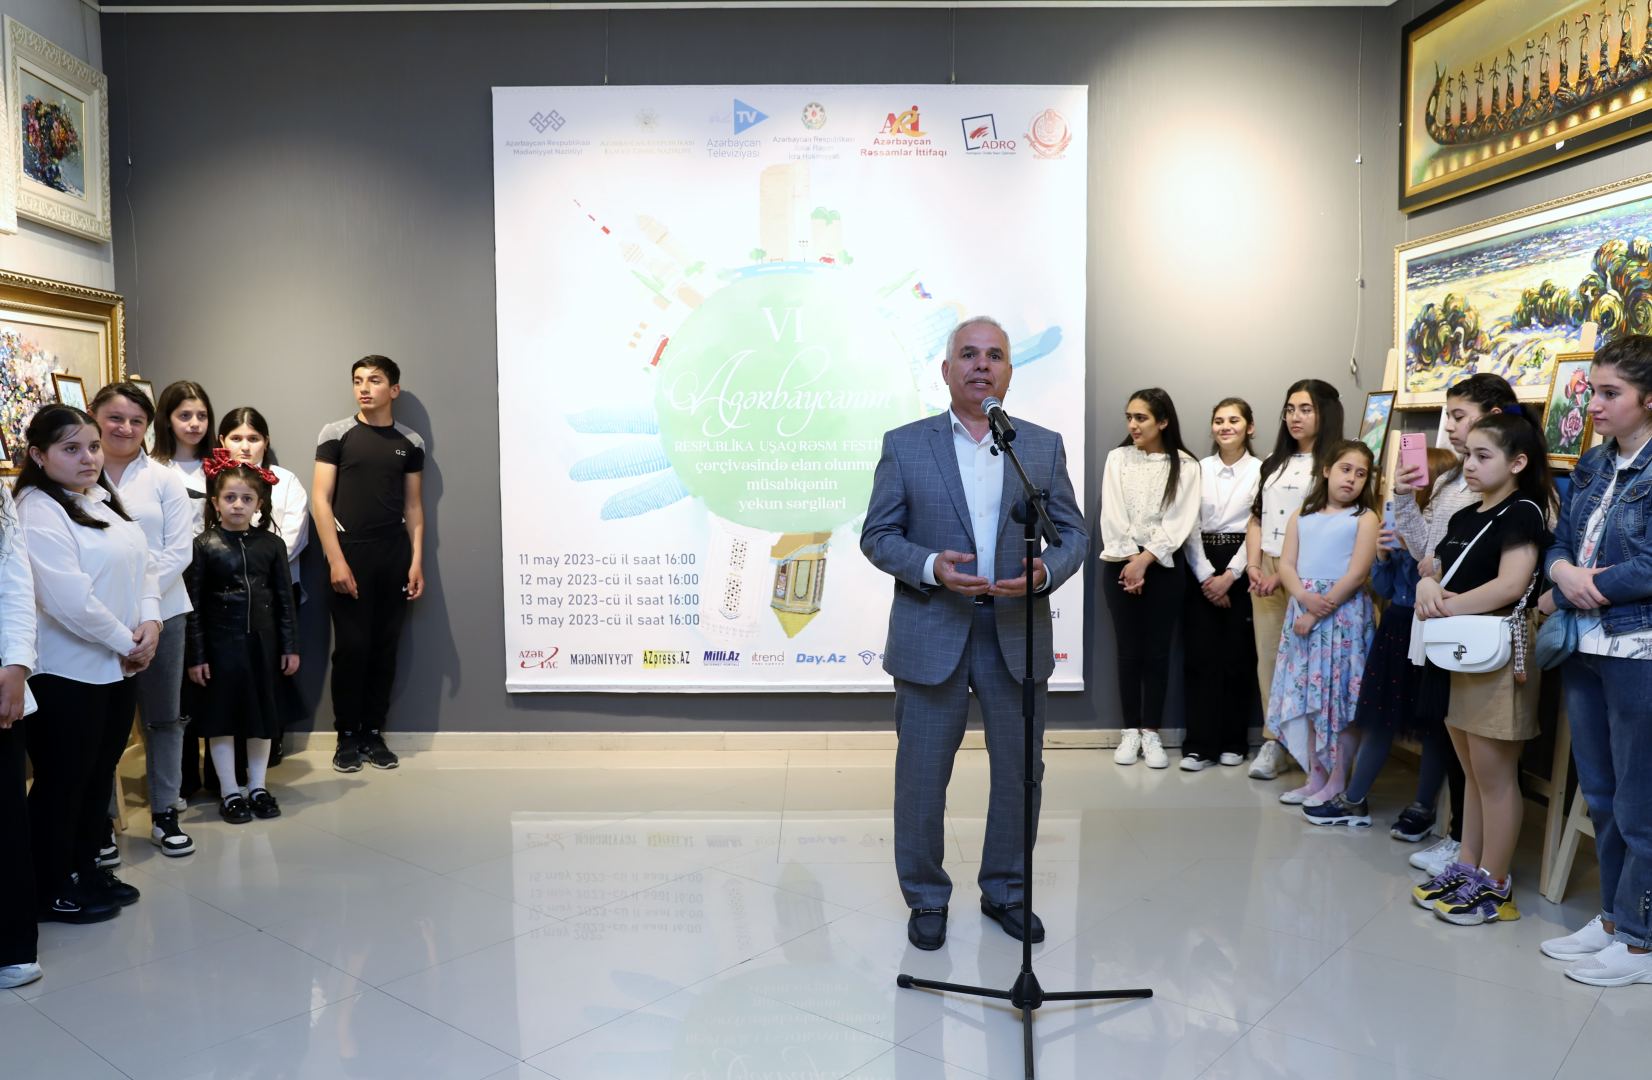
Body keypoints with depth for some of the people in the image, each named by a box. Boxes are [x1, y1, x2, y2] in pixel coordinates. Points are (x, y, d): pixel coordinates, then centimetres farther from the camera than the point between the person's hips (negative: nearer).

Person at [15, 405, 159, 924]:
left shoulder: (105, 502, 12)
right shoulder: (37, 511, -16)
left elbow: (145, 564, 10)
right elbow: (69, 598, -24)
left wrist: (150, 622, -7)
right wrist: (125, 641, -15)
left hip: (117, 666, 8)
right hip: (66, 672, -8)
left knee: (100, 774, 17)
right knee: (62, 781, 4)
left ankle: (85, 869, 31)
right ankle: (52, 890, 18)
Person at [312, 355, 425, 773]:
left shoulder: (410, 441, 8)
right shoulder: (336, 434, 1)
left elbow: (413, 506, 10)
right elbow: (320, 499, -3)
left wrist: (417, 562, 2)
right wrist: (336, 560, -11)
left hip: (395, 557, 2)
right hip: (351, 554, -2)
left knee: (385, 648, 5)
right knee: (351, 648, -1)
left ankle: (374, 734, 15)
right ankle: (347, 737, 12)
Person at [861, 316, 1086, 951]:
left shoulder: (1044, 446, 7)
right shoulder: (905, 445, 1)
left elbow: (1073, 532, 7)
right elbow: (877, 535, 0)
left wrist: (1045, 572, -14)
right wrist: (930, 566, -17)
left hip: (1019, 634, 2)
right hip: (931, 635, -2)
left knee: (1019, 772, 12)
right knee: (922, 774, 5)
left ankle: (1005, 891, 32)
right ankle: (925, 899, 24)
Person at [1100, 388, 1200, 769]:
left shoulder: (1185, 465, 0)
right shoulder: (1118, 458, 4)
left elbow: (1180, 520, -8)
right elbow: (1112, 514, -3)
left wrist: (1145, 560, -16)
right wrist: (1130, 560, -12)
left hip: (1163, 566, -1)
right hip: (1121, 565, 1)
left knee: (1157, 651, 3)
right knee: (1128, 650, 5)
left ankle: (1151, 733, 12)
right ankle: (1130, 731, 13)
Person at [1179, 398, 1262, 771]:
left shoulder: (1261, 470, 1)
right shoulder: (1198, 469, 8)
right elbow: (1190, 526, 2)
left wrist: (1229, 575, -11)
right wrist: (1206, 575, -8)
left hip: (1242, 566, -1)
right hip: (1201, 567, 1)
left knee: (1238, 655, 2)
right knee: (1200, 654, -2)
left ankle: (1233, 741, 14)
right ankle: (1199, 744, 2)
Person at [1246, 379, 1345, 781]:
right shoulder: (1274, 462, 18)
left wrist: (1287, 574, -13)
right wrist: (1253, 566, 1)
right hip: (1265, 571, 6)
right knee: (1268, 656, 4)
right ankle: (1274, 740, 9)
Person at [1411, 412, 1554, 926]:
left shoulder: (1522, 512, -9)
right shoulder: (1462, 518, 15)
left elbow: (1511, 584, -20)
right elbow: (1435, 570, 15)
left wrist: (1448, 606, -14)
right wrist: (1426, 586, -8)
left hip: (1497, 657, -8)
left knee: (1495, 776, 0)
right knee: (1472, 772, 16)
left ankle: (1495, 887, 9)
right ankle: (1467, 868, 26)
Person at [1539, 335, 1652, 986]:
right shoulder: (1592, 467, 11)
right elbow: (1558, 544, 13)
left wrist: (1576, 593, -13)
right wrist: (1564, 572, -9)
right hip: (1585, 649, 8)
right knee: (1600, 797, 17)